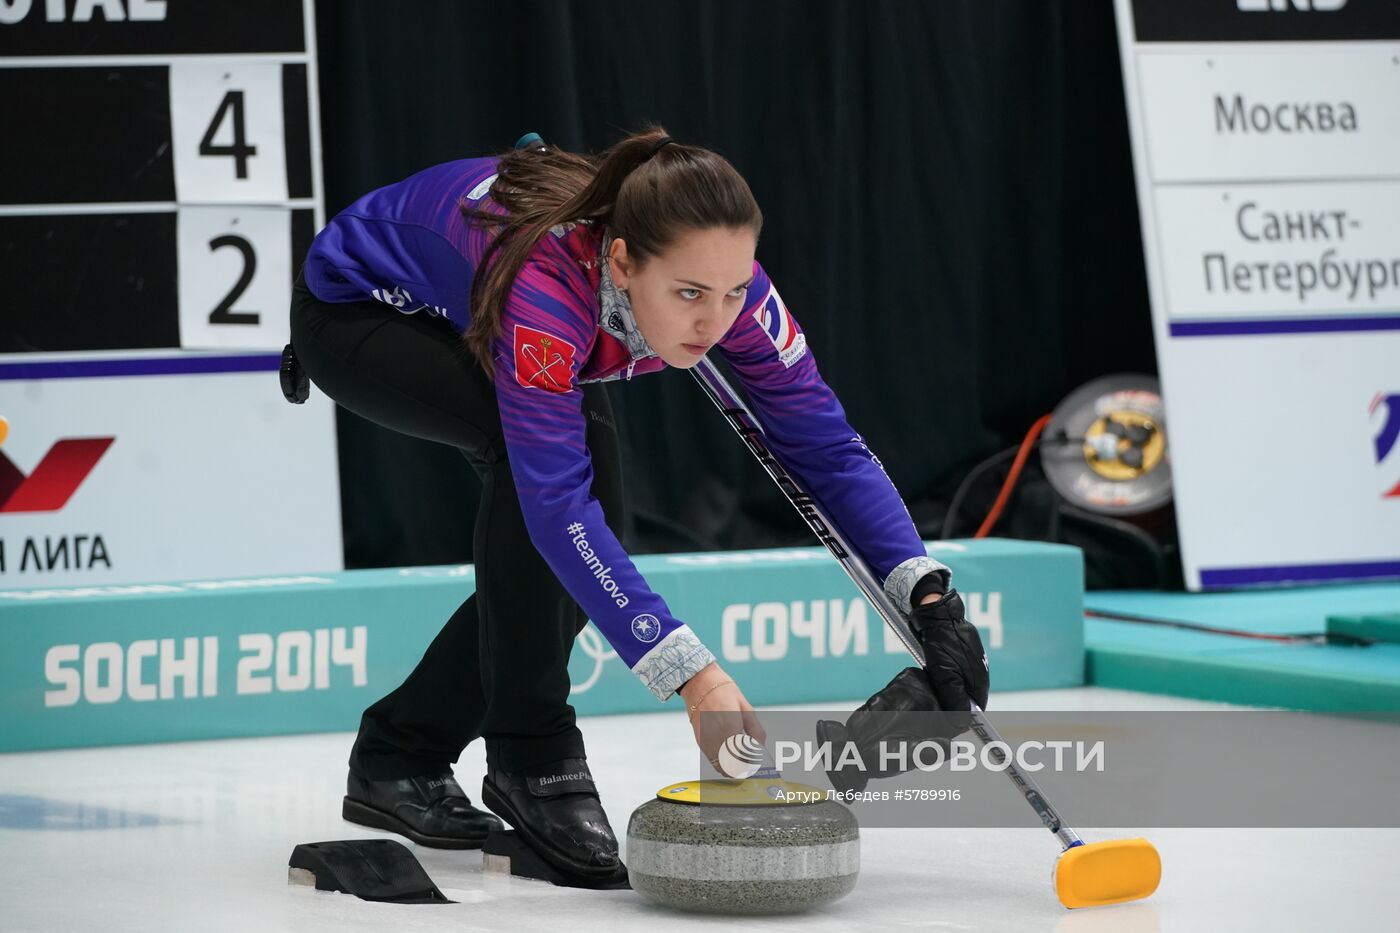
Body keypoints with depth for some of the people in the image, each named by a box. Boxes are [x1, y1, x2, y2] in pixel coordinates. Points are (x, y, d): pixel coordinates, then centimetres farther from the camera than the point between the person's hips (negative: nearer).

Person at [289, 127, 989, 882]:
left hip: (460, 320, 7)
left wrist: (928, 594, -34)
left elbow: (825, 444, -22)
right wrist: (691, 675, -53)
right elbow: (556, 502, -47)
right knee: (552, 451, -31)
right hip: (357, 310, -6)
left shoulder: (718, 277, -27)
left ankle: (401, 755, 12)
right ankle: (533, 760, -17)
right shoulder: (546, 280, -44)